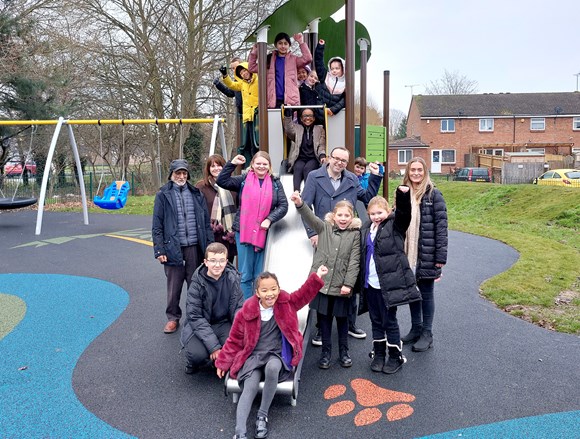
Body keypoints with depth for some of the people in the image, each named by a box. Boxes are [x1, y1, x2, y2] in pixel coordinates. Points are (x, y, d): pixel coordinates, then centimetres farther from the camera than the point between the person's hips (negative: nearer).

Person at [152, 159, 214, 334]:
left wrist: (209, 245, 3)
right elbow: (157, 226, 0)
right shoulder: (163, 195, 1)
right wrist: (159, 250, -7)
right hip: (173, 248, -2)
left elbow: (206, 222, 9)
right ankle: (173, 318, 24)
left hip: (194, 247, 2)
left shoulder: (196, 194, 8)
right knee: (174, 285, 8)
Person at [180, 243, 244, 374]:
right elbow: (195, 316, -18)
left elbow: (238, 309, -6)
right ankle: (193, 363, 10)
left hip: (223, 323, 2)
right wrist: (213, 346, -27)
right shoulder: (198, 282, -15)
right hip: (198, 324, -2)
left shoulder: (232, 278, -8)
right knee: (198, 354, -29)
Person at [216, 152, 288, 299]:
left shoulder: (275, 183, 7)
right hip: (244, 232, -1)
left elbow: (283, 206, 3)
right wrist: (232, 163, -9)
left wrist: (269, 219, -10)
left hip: (265, 234, 1)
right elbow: (221, 181, -2)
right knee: (245, 275, 5)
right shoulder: (244, 180, 5)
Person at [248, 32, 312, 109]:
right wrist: (253, 52, 5)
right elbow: (252, 68, 15)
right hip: (274, 101, 2)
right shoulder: (269, 59, 15)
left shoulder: (293, 59, 11)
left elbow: (308, 59, -6)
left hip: (291, 101, -1)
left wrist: (301, 43, -9)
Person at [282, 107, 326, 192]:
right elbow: (288, 130, -4)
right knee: (298, 168, -33)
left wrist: (322, 156, -15)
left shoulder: (319, 129, 17)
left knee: (307, 168, -33)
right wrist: (287, 113, -11)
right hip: (300, 158, 0)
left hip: (313, 159, 0)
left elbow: (321, 146, 7)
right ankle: (296, 192, -51)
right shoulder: (296, 128, 18)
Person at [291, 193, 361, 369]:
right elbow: (310, 217, -15)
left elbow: (354, 261, -4)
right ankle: (326, 351, 25)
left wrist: (348, 284, -10)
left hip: (341, 285, 0)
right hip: (321, 282, 1)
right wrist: (299, 204, -34)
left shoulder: (355, 234, 0)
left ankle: (343, 351, 30)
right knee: (324, 317, 9)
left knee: (342, 318, 13)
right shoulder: (325, 227, 3)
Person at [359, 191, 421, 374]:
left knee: (389, 321, 5)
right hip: (370, 284, 6)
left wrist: (403, 195, -46)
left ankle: (396, 357, 22)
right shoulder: (366, 229, 9)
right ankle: (379, 355, 30)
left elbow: (404, 212, -26)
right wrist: (361, 280, 15)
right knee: (376, 321, 16)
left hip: (389, 283, -5)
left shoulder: (395, 224, -6)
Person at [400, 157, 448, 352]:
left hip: (426, 255, -5)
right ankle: (415, 329, 30)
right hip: (407, 254, 5)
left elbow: (441, 226, -10)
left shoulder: (433, 194, -6)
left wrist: (440, 256, -14)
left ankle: (427, 334, 19)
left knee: (426, 293, 6)